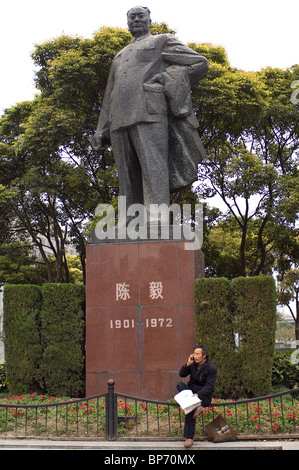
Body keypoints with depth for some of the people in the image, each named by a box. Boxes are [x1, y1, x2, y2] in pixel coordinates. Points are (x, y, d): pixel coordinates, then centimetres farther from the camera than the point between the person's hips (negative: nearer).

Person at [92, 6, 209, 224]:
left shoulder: (163, 41, 18)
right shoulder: (120, 57, 35)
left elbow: (200, 63, 7)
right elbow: (109, 98, 31)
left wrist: (164, 80, -3)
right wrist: (101, 132, 20)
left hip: (149, 110, -6)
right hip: (120, 120, 6)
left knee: (152, 167, -19)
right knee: (128, 178, -3)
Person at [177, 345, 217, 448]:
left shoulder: (212, 368, -12)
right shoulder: (193, 364, 6)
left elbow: (209, 386, -19)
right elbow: (181, 374, 5)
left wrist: (198, 394, -35)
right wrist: (187, 364, -12)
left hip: (204, 395, -6)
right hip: (192, 391, 6)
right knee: (180, 385, -25)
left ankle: (189, 437, -29)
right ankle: (197, 407, -33)